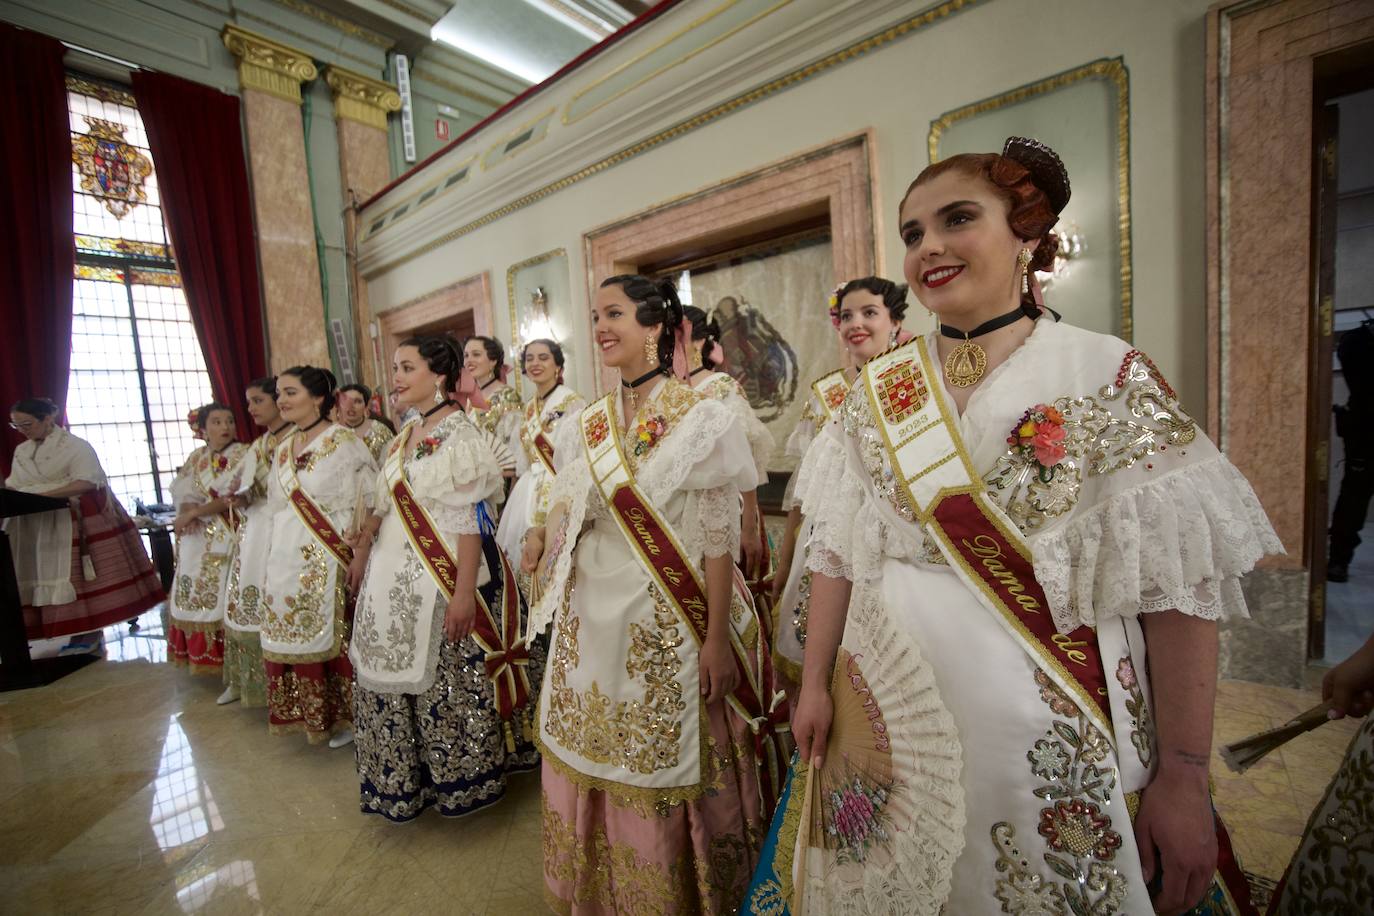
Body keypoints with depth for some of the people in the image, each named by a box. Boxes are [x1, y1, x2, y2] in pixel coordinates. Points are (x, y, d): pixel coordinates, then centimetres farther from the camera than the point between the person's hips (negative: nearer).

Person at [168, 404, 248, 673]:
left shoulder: (243, 454, -5)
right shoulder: (195, 457, 13)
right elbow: (182, 494, 5)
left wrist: (194, 513, -12)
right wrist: (187, 514, -15)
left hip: (228, 537, -5)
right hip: (196, 539, 5)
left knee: (222, 597, -6)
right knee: (195, 595, 8)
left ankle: (224, 658, 4)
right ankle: (201, 655, 20)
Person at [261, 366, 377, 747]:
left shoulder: (344, 441, -8)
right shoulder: (283, 448, 13)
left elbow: (371, 500, -11)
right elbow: (278, 507, 18)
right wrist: (277, 558, 14)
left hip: (329, 558, -7)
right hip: (288, 562, 7)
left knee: (333, 636, 0)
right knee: (295, 637, 13)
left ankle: (344, 715, 18)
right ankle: (311, 715, 30)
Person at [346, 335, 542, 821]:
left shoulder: (458, 431, -14)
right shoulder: (406, 433, 11)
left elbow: (469, 517, -20)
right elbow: (386, 502, 19)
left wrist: (464, 591, -24)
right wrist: (362, 551, 19)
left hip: (442, 574, -8)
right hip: (395, 575, 8)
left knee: (450, 682, 4)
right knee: (397, 677, 17)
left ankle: (462, 776, 28)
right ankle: (406, 779, 39)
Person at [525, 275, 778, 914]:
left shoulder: (699, 420, -10)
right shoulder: (589, 425, 6)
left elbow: (719, 540, -12)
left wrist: (717, 637, -14)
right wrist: (543, 533, -2)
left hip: (667, 623, -5)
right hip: (593, 621, 6)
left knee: (667, 772, 10)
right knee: (595, 760, 20)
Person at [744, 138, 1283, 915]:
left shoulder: (1111, 378, -8)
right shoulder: (877, 391, 1)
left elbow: (1179, 585, -9)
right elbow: (838, 551, 2)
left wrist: (1184, 776, -10)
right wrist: (815, 684, 1)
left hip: (1055, 741, -2)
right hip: (885, 723, 3)